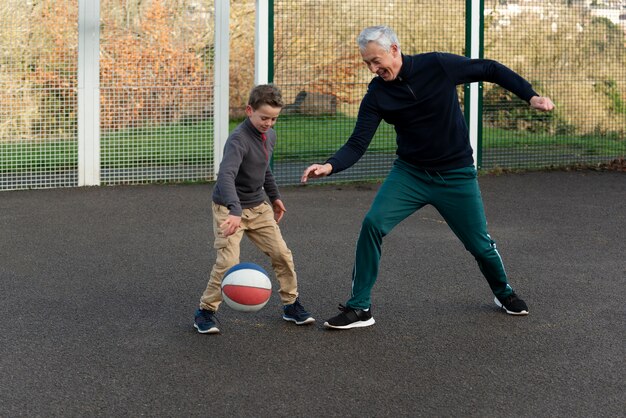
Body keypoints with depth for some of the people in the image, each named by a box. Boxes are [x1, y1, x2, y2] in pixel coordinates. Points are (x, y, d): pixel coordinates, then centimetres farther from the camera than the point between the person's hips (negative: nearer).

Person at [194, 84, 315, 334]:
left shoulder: (270, 135, 1)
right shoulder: (239, 140, -26)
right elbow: (226, 175, -42)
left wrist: (274, 196, 27)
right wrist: (235, 211, -56)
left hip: (258, 206, 7)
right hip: (229, 208, -7)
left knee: (282, 254, 3)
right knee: (228, 261, -18)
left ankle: (291, 304, 20)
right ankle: (206, 311, -1)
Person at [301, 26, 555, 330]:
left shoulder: (438, 66, -16)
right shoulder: (377, 94, -10)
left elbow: (490, 70, -3)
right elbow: (357, 144, -13)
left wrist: (530, 96, -9)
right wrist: (330, 166, -32)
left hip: (457, 175, -1)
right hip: (409, 173, 1)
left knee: (479, 244, 5)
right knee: (372, 224, -19)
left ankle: (503, 292, 38)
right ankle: (359, 308, -9)